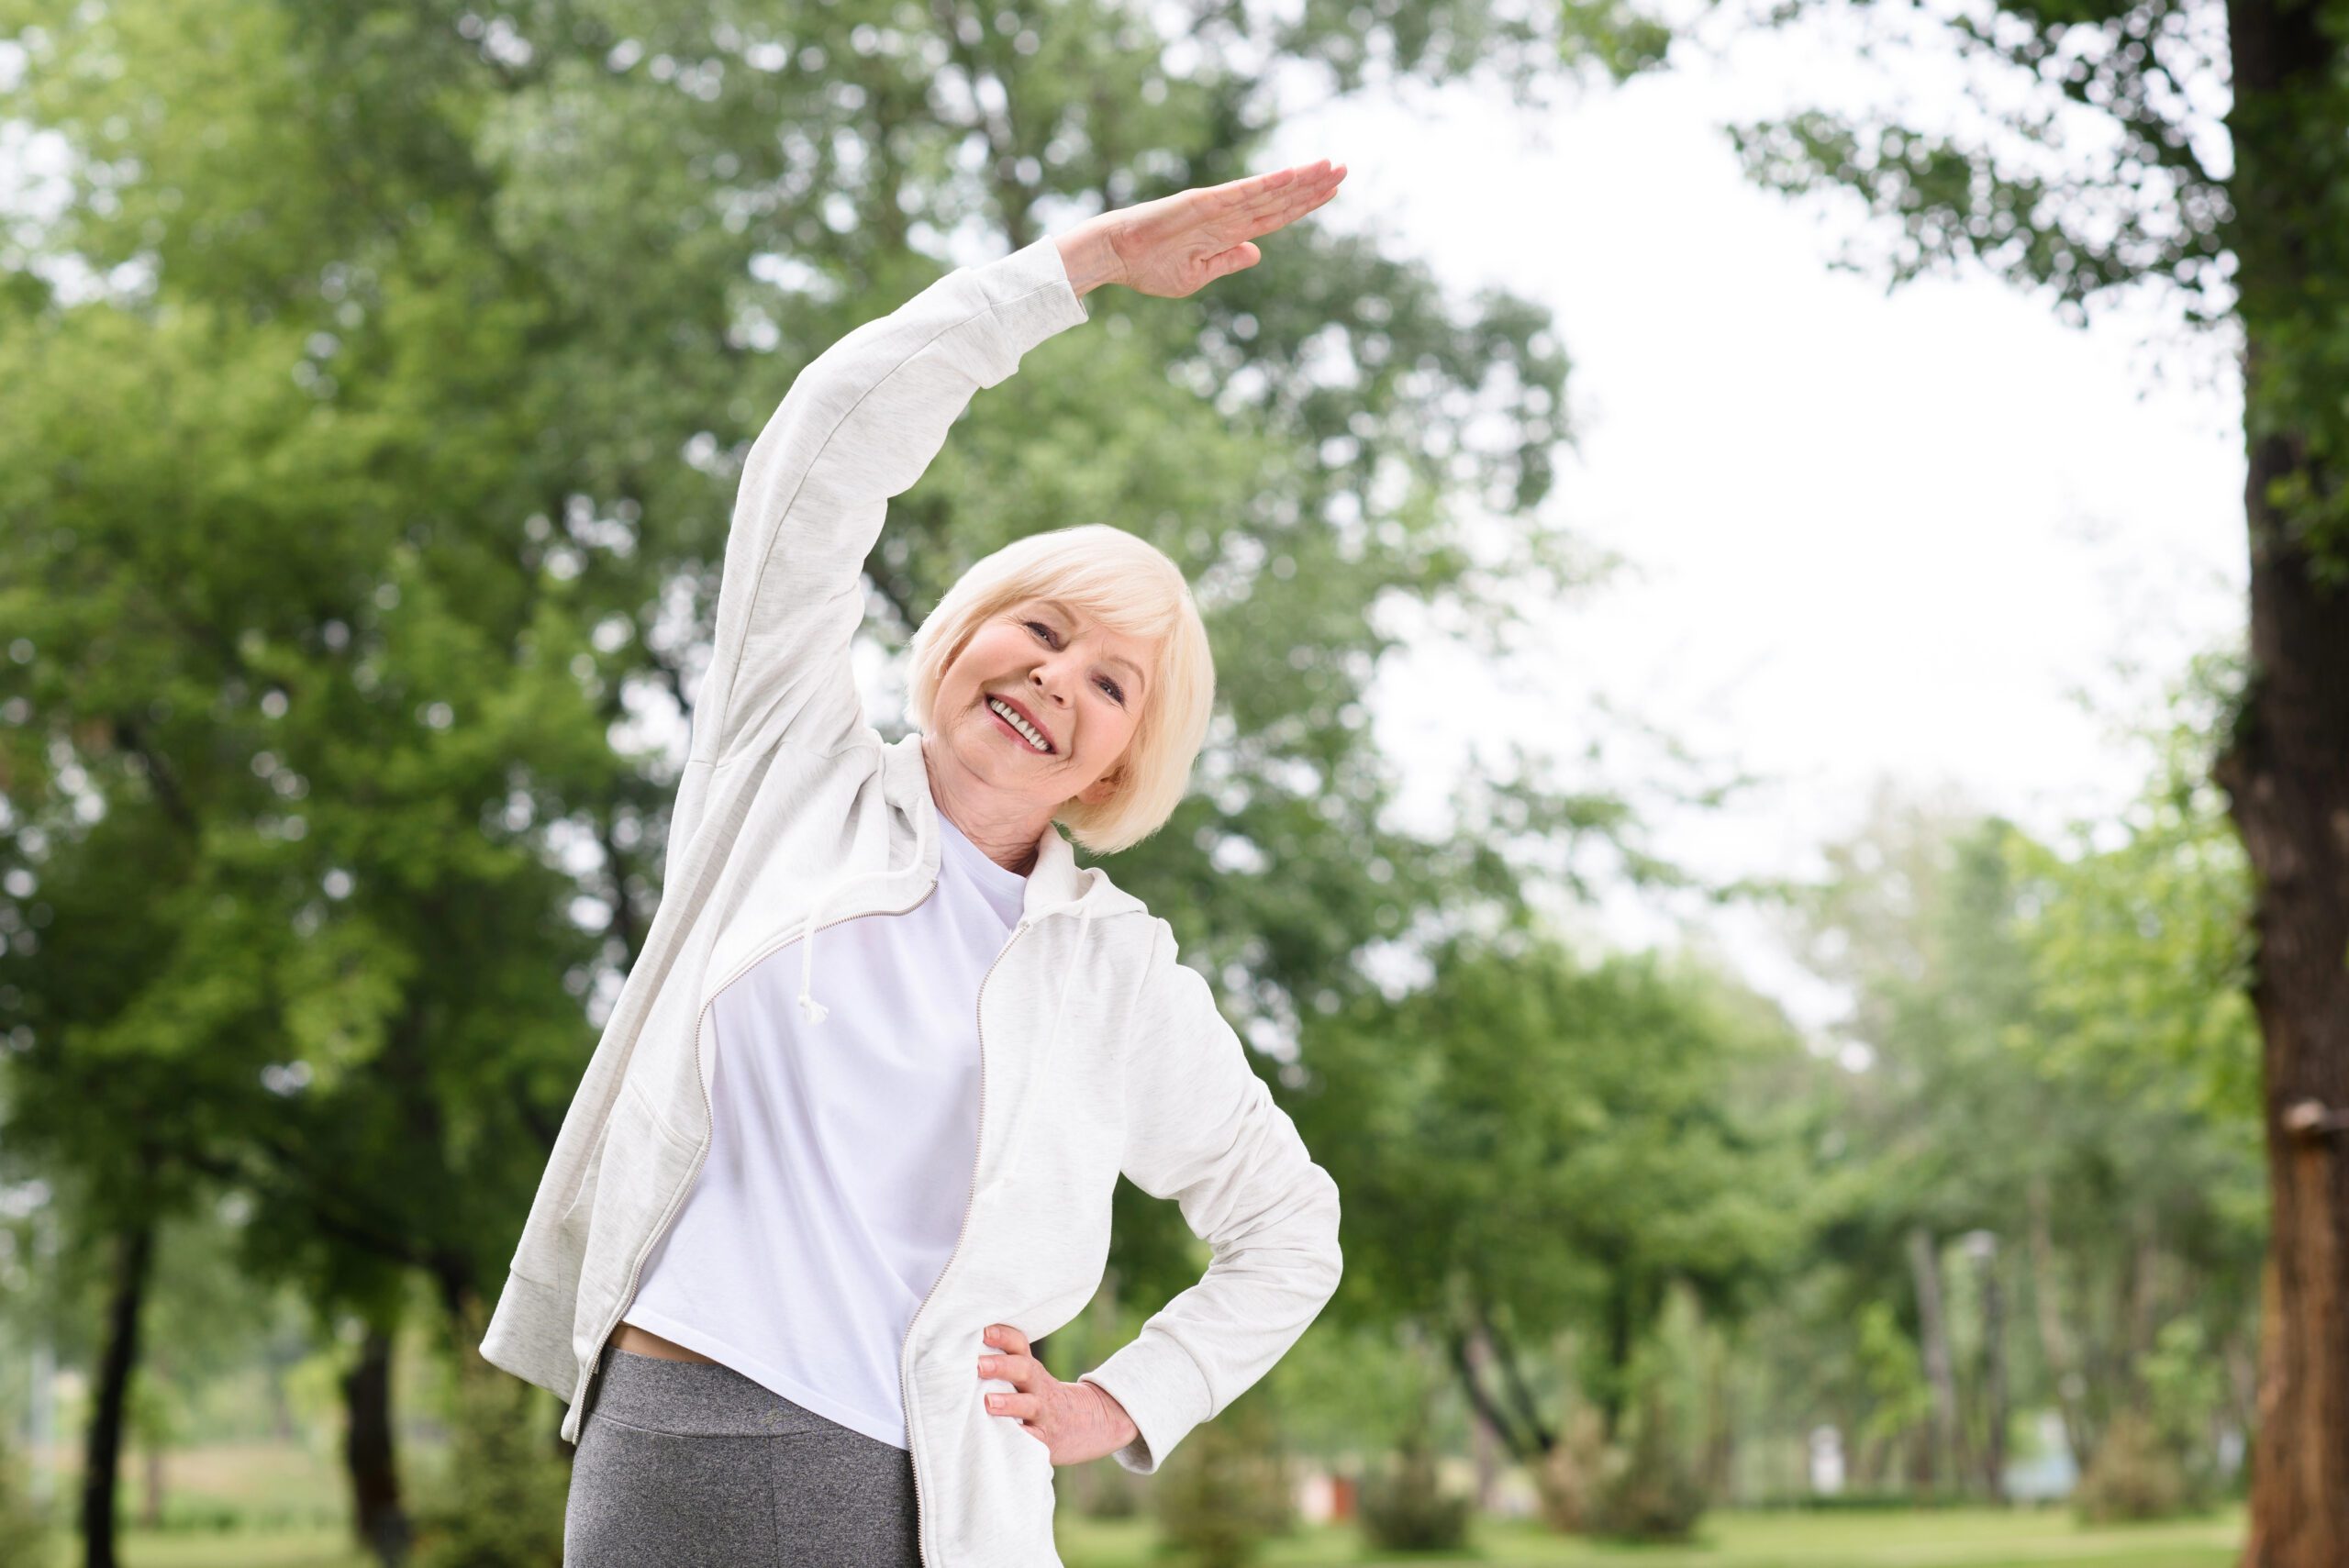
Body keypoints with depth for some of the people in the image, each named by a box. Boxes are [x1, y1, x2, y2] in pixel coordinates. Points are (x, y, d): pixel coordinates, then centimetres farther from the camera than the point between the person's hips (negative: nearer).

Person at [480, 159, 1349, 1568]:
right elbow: (836, 441, 3)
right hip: (665, 1443, 0)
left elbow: (1290, 1228, 21)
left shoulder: (1120, 976, 11)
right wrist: (1087, 257, 3)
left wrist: (1119, 1410, 9)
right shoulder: (796, 774, 11)